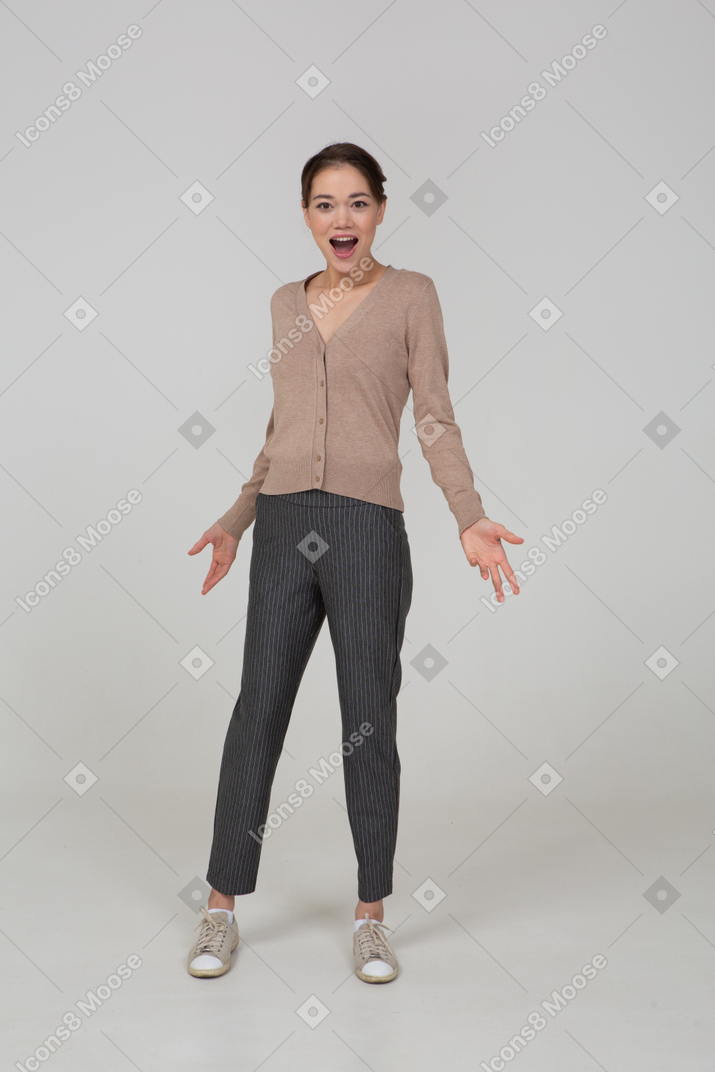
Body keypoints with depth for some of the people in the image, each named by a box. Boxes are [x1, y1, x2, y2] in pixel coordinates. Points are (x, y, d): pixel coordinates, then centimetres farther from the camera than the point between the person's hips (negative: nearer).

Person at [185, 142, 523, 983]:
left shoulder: (411, 295, 3)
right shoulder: (287, 303, 15)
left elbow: (435, 419, -2)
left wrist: (470, 518, -14)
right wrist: (237, 521, 21)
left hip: (368, 526, -3)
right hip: (285, 528, 4)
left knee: (369, 722, 4)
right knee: (258, 711, 5)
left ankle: (371, 917, 20)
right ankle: (222, 907, 19)